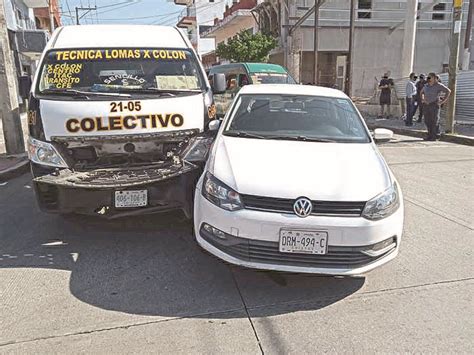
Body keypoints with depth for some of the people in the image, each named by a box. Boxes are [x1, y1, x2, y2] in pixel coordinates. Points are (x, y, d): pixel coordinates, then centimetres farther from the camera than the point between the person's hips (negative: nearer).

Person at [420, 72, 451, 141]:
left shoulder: (439, 85, -6)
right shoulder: (426, 85, 11)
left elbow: (448, 91, -8)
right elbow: (422, 92, 31)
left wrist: (443, 101, -10)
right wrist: (422, 99, 17)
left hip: (434, 105, -6)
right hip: (426, 105, 6)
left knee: (434, 121, -3)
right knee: (427, 121, 6)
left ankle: (434, 136, 2)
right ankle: (430, 136, 15)